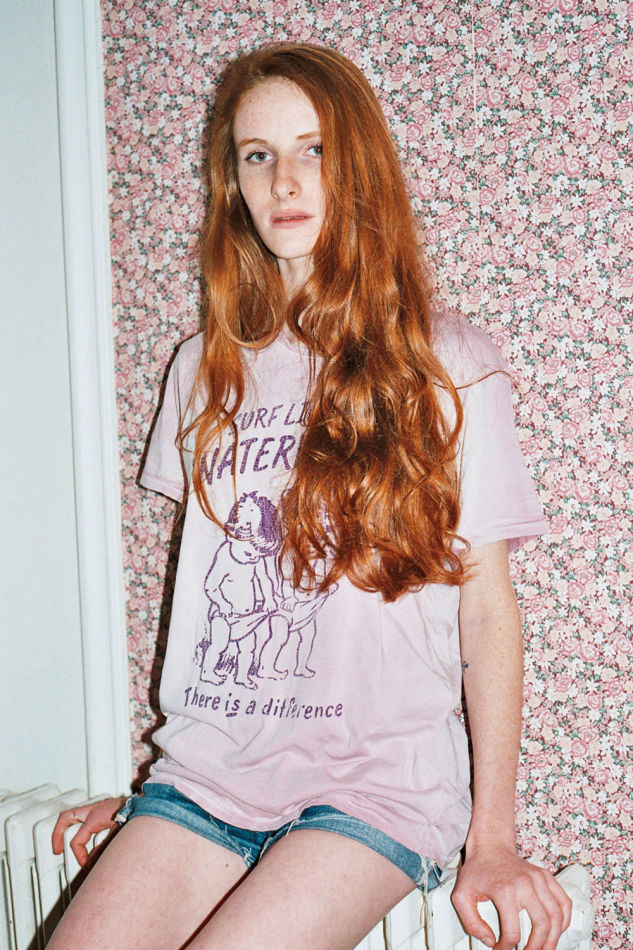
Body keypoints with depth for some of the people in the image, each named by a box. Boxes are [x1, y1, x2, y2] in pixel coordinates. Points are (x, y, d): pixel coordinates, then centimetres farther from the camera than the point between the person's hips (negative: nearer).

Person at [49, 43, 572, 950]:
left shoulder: (446, 365, -1)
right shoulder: (206, 366, 10)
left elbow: (487, 608, -1)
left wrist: (492, 836, -5)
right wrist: (155, 784, 16)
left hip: (378, 782, -3)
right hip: (205, 772, 4)